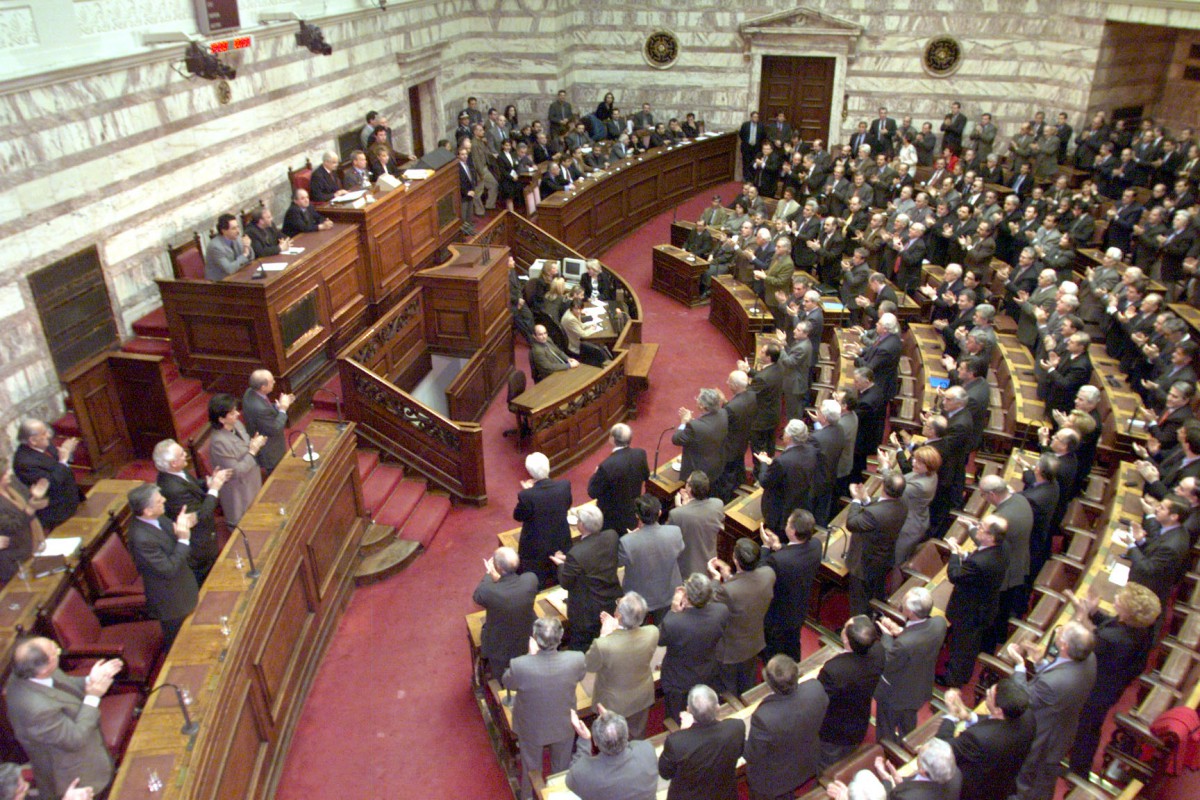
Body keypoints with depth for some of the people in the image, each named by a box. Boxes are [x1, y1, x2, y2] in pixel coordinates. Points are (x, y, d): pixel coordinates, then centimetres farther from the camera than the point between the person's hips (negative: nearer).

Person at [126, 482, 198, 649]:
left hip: (180, 590, 9)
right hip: (172, 601, -9)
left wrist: (180, 527, -19)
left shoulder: (156, 519, -13)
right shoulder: (142, 538, -37)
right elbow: (169, 569, -31)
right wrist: (184, 539, -35)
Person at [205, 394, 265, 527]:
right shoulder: (219, 442, -33)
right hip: (238, 491, -8)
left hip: (251, 483, 8)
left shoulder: (236, 424, -9)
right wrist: (253, 450, -24)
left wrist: (254, 444, -12)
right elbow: (237, 471, -28)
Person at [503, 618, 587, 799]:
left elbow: (506, 683, -13)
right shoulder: (576, 660, -32)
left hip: (531, 728, -1)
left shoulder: (520, 665, -38)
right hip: (564, 725, 1)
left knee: (532, 769, 29)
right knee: (562, 767, 32)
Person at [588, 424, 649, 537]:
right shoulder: (640, 454, -16)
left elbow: (593, 493, -20)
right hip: (633, 514, 5)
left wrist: (595, 475, -4)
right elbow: (646, 476, 4)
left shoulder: (607, 465, -34)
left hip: (612, 519, -5)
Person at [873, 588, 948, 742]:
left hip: (895, 695, -6)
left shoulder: (903, 643, -45)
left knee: (886, 732, 25)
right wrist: (900, 631, -14)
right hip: (921, 689, 7)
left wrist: (887, 635, -19)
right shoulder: (939, 623, -26)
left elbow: (887, 665, -25)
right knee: (908, 726, 36)